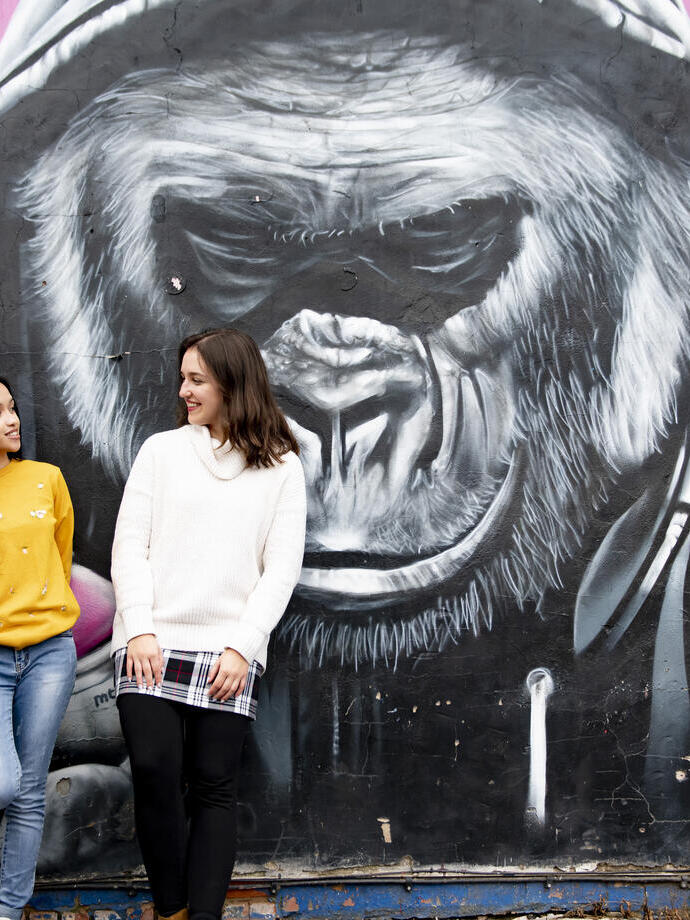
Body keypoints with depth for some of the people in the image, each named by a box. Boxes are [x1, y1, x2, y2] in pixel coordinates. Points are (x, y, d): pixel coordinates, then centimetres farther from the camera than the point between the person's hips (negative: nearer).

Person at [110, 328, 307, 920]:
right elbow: (129, 542, 6)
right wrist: (140, 628, -7)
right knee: (155, 770, -11)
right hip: (152, 644, 1)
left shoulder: (280, 467, 8)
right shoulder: (162, 451, 11)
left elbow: (282, 566, 2)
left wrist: (242, 647, -8)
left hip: (229, 651, 0)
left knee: (214, 784, 0)